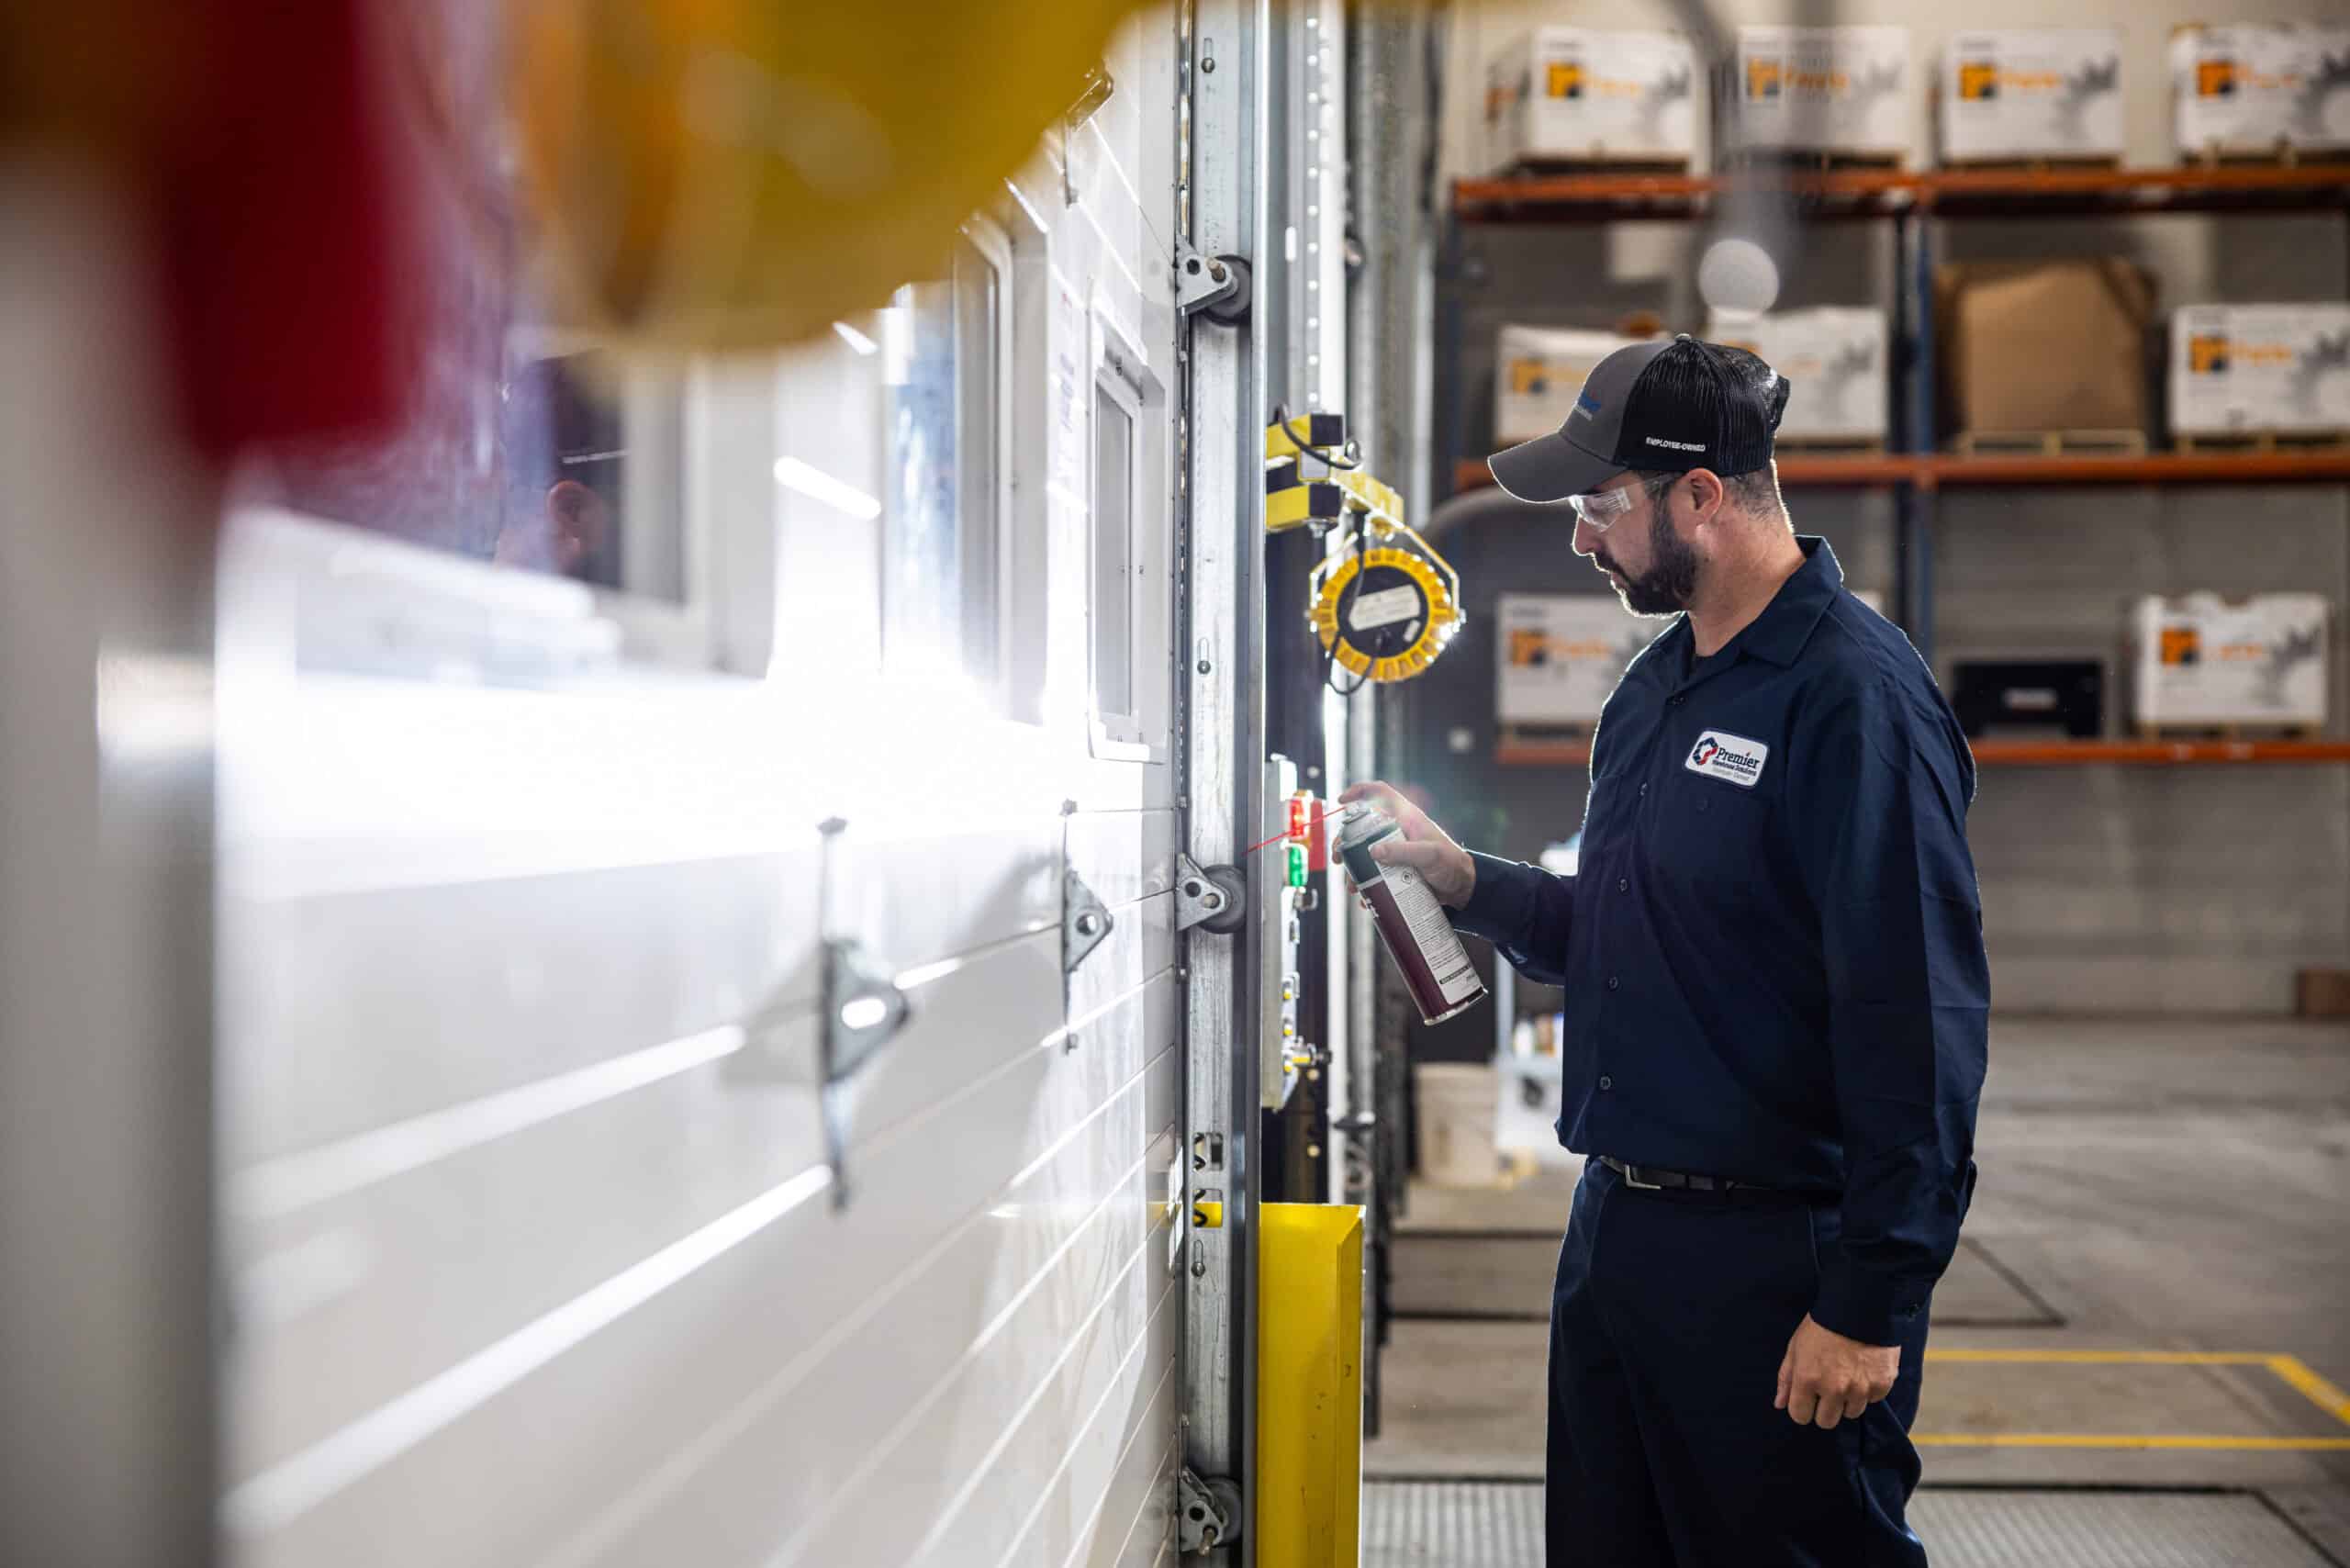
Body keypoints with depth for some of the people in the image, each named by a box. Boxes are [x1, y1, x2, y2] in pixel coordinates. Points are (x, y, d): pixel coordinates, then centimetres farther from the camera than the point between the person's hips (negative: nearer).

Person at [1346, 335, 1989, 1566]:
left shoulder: (1855, 694, -16)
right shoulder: (1653, 689, 12)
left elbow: (1918, 1018, -20)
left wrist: (1869, 1304, -20)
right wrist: (1461, 878, 6)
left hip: (1772, 1261, -9)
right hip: (1614, 1230, 9)